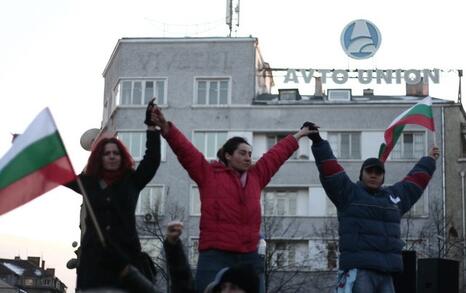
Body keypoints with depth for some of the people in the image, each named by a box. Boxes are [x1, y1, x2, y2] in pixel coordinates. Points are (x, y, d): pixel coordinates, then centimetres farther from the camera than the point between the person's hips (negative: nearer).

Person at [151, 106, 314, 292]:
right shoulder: (208, 173, 6)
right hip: (216, 257, -5)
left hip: (250, 258, 5)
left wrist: (297, 136, 44)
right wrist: (167, 129, -14)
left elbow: (277, 153, 31)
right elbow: (184, 149, -1)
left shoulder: (256, 176, 19)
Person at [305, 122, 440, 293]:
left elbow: (414, 181, 38)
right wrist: (318, 142, -17)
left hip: (385, 271, 7)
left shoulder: (394, 196, 22)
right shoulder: (349, 192, 5)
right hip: (358, 269, -7)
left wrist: (429, 161, 50)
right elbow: (330, 170, -6)